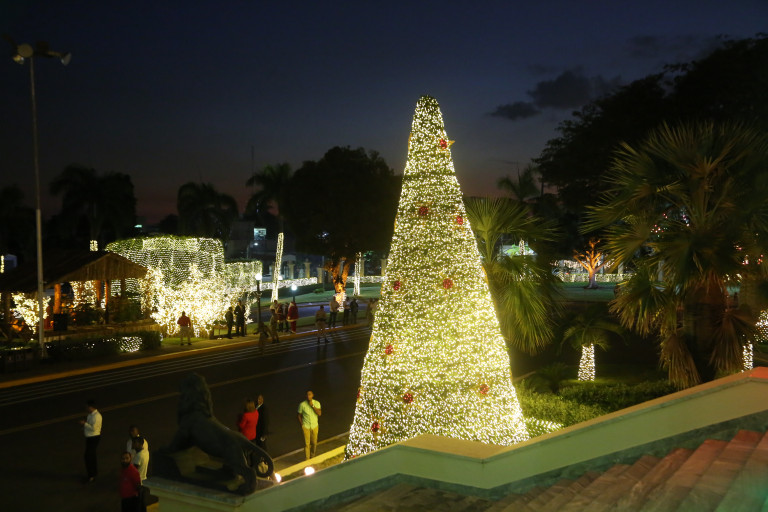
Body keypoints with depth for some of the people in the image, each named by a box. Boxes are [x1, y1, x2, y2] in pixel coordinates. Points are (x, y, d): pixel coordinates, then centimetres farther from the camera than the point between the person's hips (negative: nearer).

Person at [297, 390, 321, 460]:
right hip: (306, 427, -2)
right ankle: (307, 459, 7)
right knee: (307, 444, -3)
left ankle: (312, 457, 34)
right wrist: (301, 425, -5)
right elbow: (299, 415, 1)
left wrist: (312, 405, -22)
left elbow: (319, 413, -16)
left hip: (315, 426, 2)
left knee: (314, 443, 12)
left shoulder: (316, 403, -6)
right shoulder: (302, 404, -10)